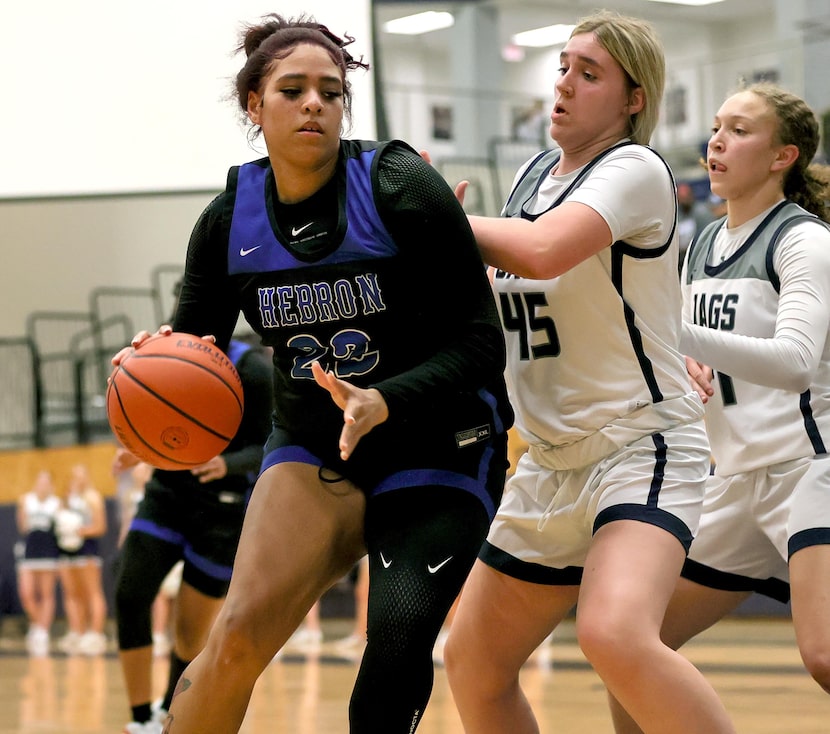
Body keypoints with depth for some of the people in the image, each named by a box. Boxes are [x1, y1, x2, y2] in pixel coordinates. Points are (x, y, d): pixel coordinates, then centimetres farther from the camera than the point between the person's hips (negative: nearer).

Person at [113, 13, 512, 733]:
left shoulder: (401, 188, -16)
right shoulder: (229, 220, -4)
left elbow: (482, 343, -17)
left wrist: (383, 402, -32)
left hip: (437, 450, -3)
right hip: (311, 446, 3)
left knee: (394, 668, -19)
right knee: (240, 635, -18)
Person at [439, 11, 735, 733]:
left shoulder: (636, 169, -13)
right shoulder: (536, 173, 12)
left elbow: (542, 251, -31)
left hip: (642, 444, -9)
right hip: (552, 459, 9)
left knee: (615, 635, -35)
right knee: (473, 665, 13)